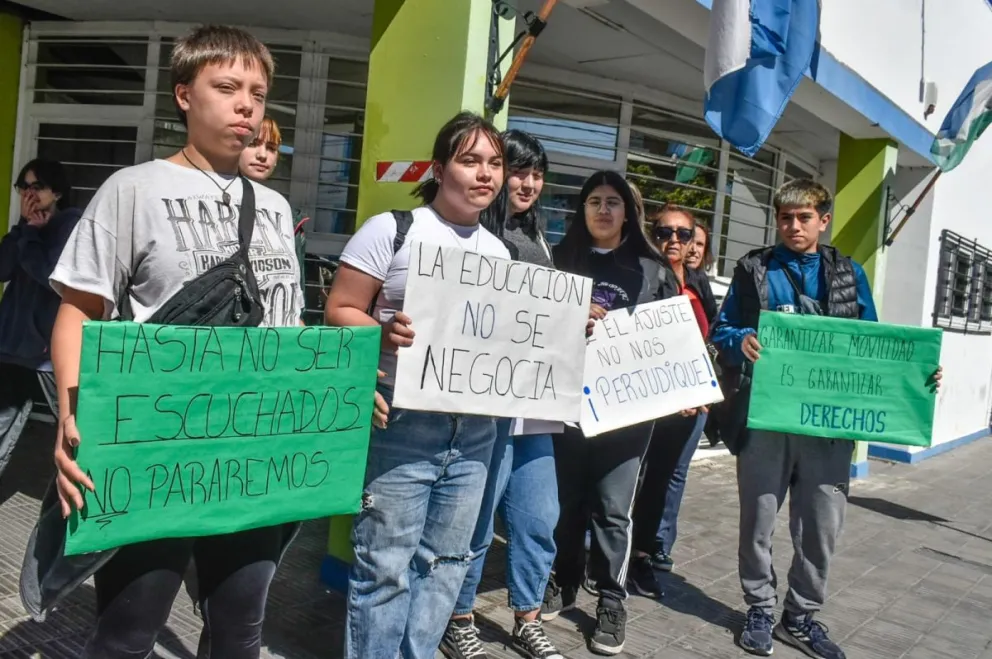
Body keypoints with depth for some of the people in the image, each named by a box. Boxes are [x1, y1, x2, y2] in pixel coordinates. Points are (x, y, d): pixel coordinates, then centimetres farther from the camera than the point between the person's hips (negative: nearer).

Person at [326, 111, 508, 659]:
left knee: (445, 562, 15)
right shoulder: (391, 229, -4)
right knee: (385, 566, 1)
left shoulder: (498, 251, 13)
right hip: (402, 424, -6)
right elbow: (339, 311, -8)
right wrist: (385, 332, -26)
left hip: (474, 430, 6)